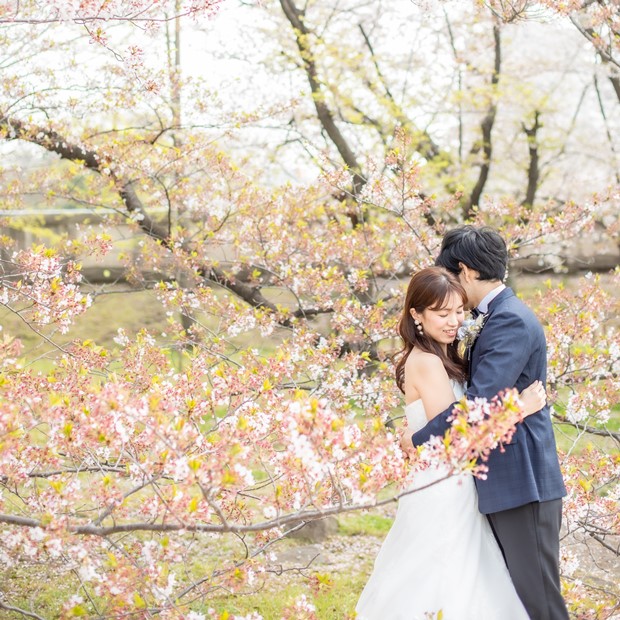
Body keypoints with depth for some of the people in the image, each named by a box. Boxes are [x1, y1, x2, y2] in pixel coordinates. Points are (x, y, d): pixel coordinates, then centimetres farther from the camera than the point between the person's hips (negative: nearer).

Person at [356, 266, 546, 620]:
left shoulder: (443, 358, 11)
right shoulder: (427, 363, -18)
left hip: (451, 488, 10)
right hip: (442, 491, -10)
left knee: (455, 584, 16)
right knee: (444, 591, -2)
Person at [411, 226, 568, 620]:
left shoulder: (511, 321, -17)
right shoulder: (501, 317, 14)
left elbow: (480, 402, -23)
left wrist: (419, 440, -13)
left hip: (522, 483, -10)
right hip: (505, 482, 10)